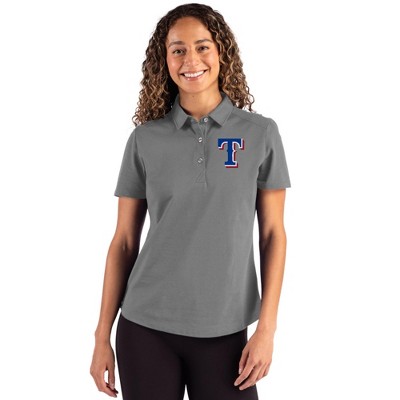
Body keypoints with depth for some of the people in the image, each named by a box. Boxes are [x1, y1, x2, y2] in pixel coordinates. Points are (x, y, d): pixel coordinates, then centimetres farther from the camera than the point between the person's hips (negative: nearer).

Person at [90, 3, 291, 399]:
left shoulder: (261, 133, -1)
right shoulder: (145, 138, 0)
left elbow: (273, 234, 1)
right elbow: (124, 240, 4)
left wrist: (267, 327, -4)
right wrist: (103, 335, 3)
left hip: (225, 332, 0)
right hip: (145, 328, 1)